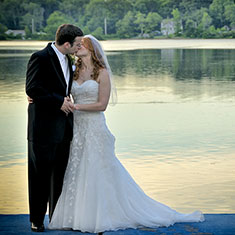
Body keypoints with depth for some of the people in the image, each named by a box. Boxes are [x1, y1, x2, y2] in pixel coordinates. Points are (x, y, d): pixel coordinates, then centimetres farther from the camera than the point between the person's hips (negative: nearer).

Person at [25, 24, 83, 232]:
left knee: (60, 173, 12)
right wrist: (59, 101, -18)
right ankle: (37, 220, 13)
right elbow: (32, 89, -19)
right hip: (44, 126, -7)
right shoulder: (40, 58, -13)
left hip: (63, 127, 8)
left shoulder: (66, 59, 12)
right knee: (40, 174, 2)